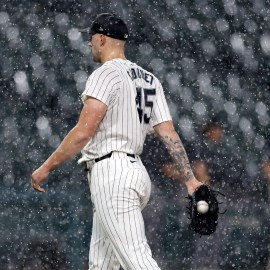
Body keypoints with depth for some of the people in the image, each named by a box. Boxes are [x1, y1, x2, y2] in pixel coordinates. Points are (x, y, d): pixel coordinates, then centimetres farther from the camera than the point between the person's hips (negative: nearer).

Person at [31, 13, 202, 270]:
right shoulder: (149, 80, 17)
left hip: (112, 174, -9)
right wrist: (190, 179, 4)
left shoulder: (105, 74, -8)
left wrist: (46, 167, -10)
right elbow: (169, 133, 9)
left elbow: (83, 132, -17)